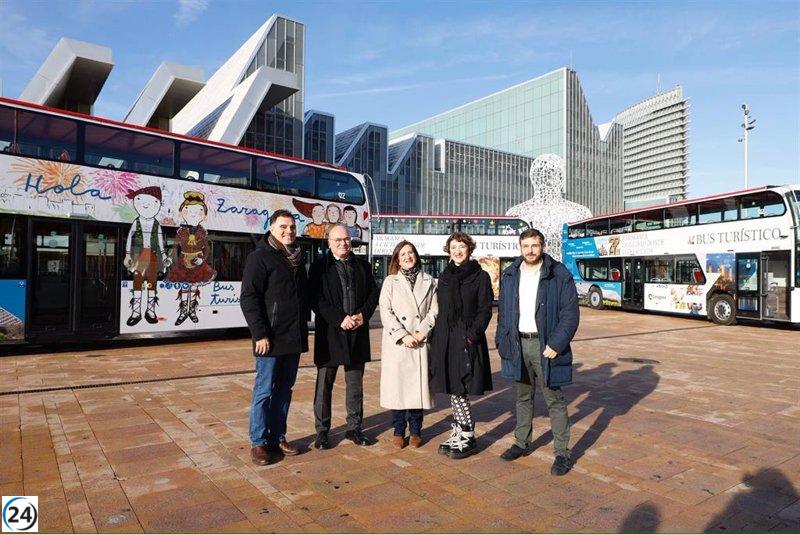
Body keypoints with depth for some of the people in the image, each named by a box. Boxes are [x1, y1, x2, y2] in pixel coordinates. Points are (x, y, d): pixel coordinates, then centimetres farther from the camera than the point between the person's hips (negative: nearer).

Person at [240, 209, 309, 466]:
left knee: (284, 390, 13)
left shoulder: (297, 258, 14)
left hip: (294, 338, 7)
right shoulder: (260, 257, -7)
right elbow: (249, 298, -13)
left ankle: (278, 437, 25)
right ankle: (259, 443, 14)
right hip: (271, 339, -7)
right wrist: (260, 334, -18)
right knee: (264, 391, 2)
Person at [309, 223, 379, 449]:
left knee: (356, 385, 13)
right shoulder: (320, 267, -1)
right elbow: (316, 300, -9)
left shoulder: (363, 266, 11)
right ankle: (322, 431, 19)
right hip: (329, 334, -3)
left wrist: (362, 315, -8)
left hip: (357, 334, 4)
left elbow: (374, 293, 8)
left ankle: (354, 428, 26)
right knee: (324, 385, 6)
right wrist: (340, 319, -16)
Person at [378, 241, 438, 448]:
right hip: (396, 343, -1)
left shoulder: (429, 281, 10)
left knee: (418, 384, 4)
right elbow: (385, 312, -3)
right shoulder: (390, 281, 5)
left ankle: (415, 431, 19)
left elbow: (434, 311, 5)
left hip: (421, 343, 1)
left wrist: (422, 332, -9)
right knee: (396, 386, 2)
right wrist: (403, 336, -11)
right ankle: (399, 431, 16)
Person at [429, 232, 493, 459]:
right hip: (445, 340, 5)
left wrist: (472, 335, -17)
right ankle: (458, 434, 24)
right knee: (453, 389, 11)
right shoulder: (444, 277, 12)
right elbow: (439, 310, 14)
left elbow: (485, 310, -6)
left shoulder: (480, 276, -1)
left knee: (459, 390, -4)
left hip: (467, 340, -5)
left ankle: (468, 438, 11)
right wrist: (434, 338, 7)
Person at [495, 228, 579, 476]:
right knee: (523, 397, 18)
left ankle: (562, 453, 14)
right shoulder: (510, 275, 6)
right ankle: (522, 443, 32)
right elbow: (503, 311, 12)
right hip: (518, 344, 5)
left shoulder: (560, 275, -8)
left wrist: (556, 345, -16)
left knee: (554, 400, 3)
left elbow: (571, 314, -10)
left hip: (544, 346, -4)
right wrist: (502, 341, 4)